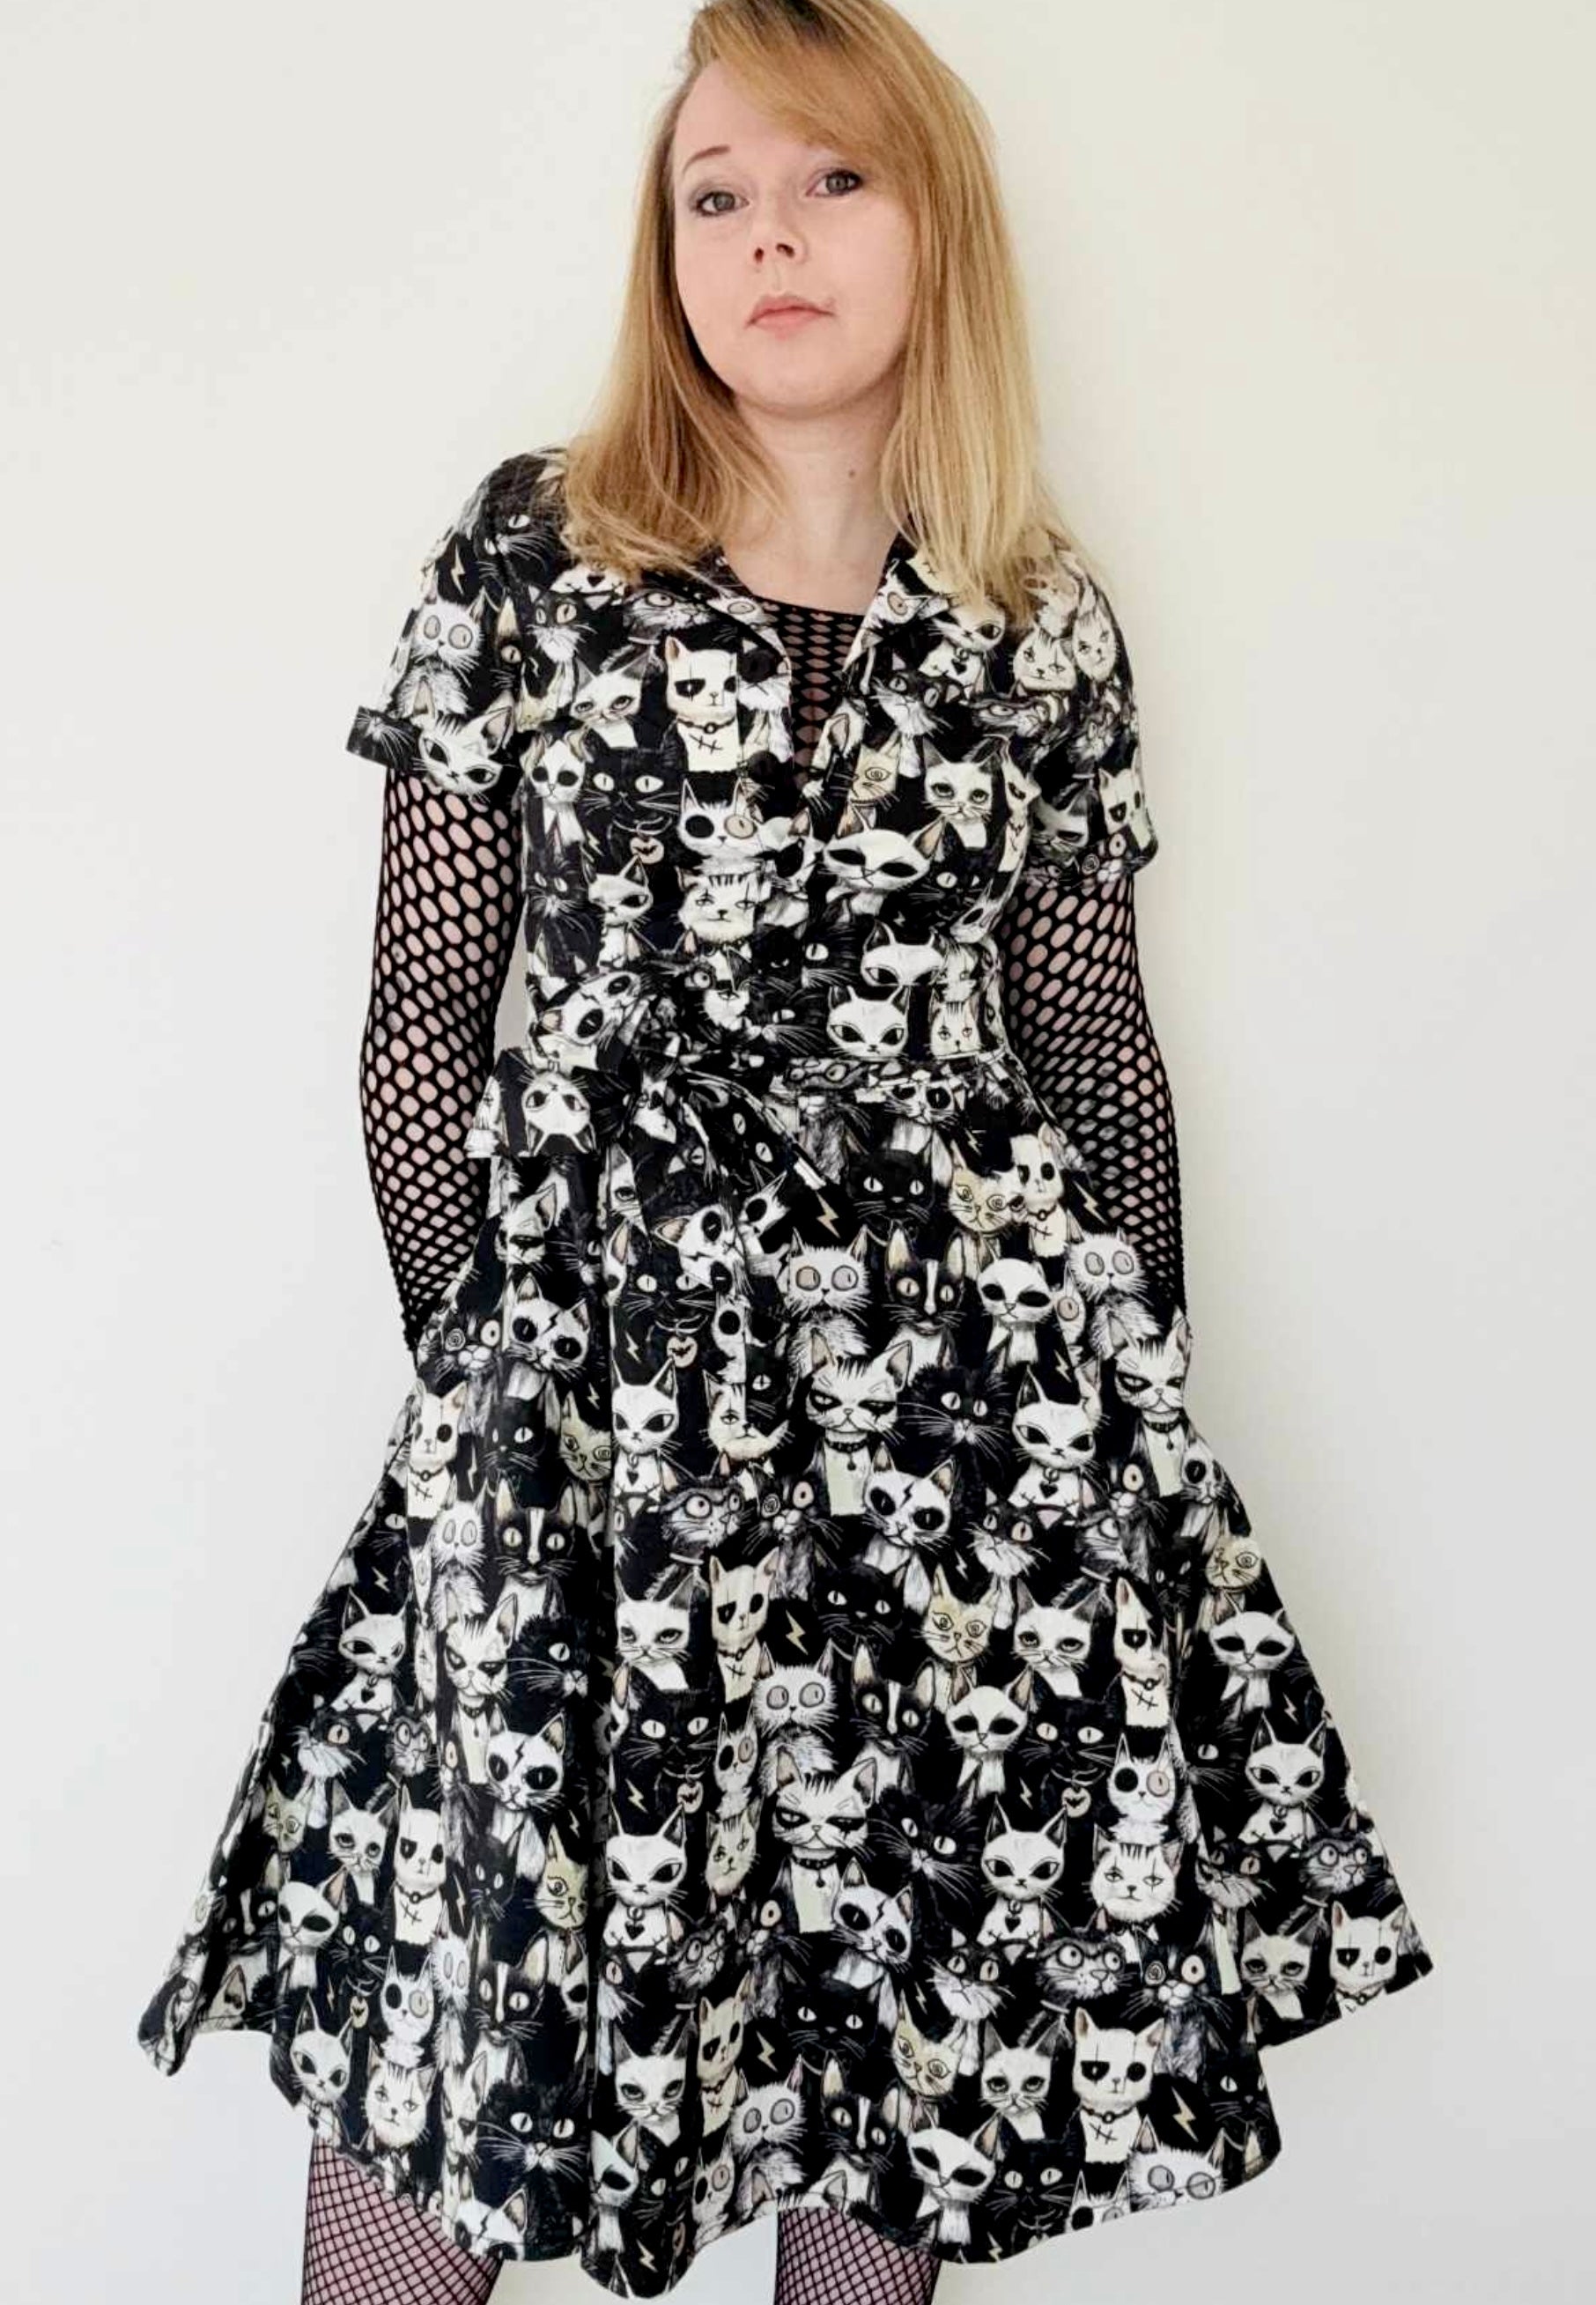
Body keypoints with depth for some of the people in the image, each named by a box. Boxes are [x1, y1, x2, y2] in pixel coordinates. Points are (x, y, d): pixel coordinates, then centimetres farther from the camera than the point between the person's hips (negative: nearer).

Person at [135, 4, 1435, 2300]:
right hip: (589, 1358, -1)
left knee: (904, 1992, 9)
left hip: (968, 1372, 2)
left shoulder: (1049, 629, 8)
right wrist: (489, 1351, 1)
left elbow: (1097, 1049, 12)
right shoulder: (530, 556, 4)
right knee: (440, 1978, 3)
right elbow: (424, 1019, 4)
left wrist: (1135, 1393, 9)